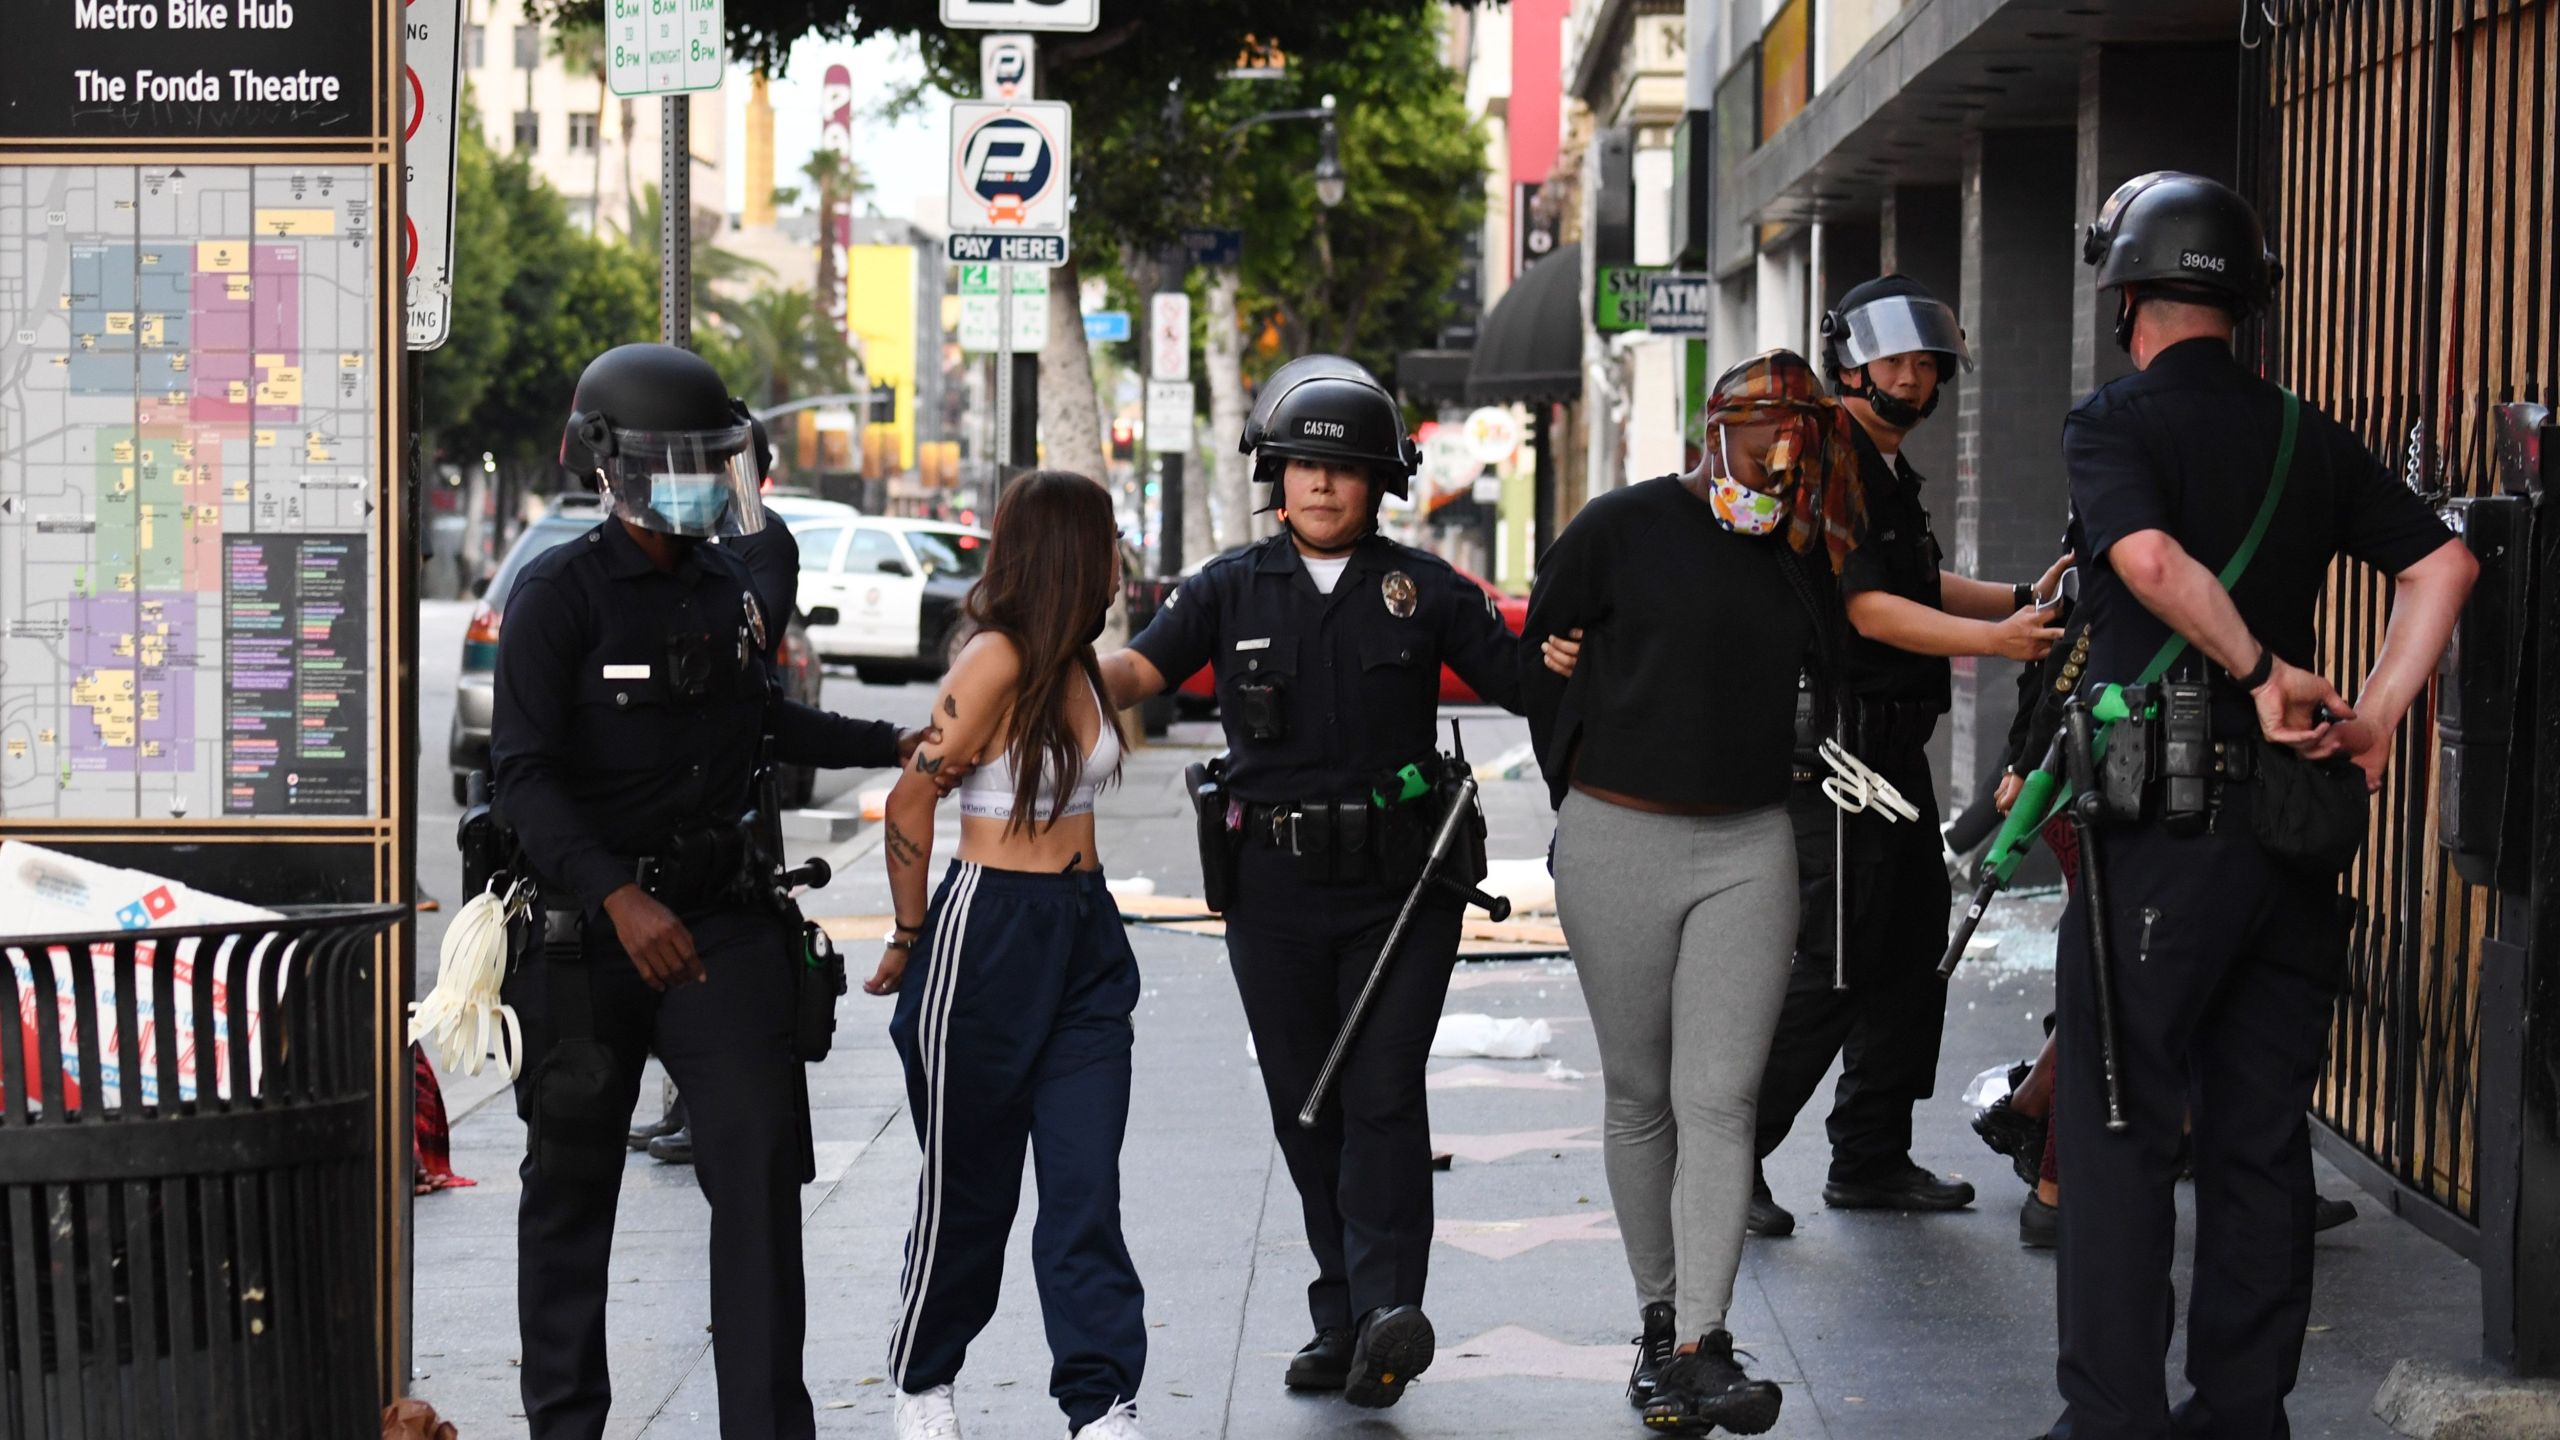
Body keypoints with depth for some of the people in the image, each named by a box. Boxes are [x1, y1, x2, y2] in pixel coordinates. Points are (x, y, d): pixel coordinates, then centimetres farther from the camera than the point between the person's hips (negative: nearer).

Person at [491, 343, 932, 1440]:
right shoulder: (560, 596, -10)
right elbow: (525, 776, -17)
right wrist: (619, 899, -28)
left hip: (720, 916, 4)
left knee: (760, 1154, -9)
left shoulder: (730, 589, 9)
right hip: (588, 928, -4)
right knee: (573, 1181, 9)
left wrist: (896, 747, 17)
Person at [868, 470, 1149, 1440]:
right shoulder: (996, 661, -14)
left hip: (1085, 940, 7)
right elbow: (909, 805, -11)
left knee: (1086, 1187, -1)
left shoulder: (1076, 664, 11)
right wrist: (910, 940, -1)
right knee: (968, 1188, 7)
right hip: (989, 936, -7)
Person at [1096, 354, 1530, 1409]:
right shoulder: (1234, 589, 7)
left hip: (1397, 884, -2)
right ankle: (1342, 1319, 17)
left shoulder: (1422, 588, 4)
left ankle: (1386, 1311, -15)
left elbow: (1524, 684, 2)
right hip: (1276, 890, 2)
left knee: (1382, 1095, -11)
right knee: (1305, 1107, 7)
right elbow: (1142, 668, -5)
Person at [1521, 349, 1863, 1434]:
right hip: (1617, 843, -2)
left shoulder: (1802, 555, 8)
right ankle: (1658, 1322, 20)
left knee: (1719, 1099, -7)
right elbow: (1541, 661, 6)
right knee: (1640, 1096, 8)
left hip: (1749, 846, 2)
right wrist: (1580, 795, 8)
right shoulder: (1625, 527, -3)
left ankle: (1702, 1348, -10)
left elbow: (1827, 683, 22)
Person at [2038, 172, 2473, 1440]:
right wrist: (2373, 715, 2)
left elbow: (2151, 556, -24)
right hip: (2293, 820, 6)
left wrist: (2266, 670, -14)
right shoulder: (2310, 438, 12)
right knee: (2262, 1131, 11)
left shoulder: (2115, 423, -5)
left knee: (2118, 1127, 1)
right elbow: (2442, 562, 6)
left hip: (2164, 819, -6)